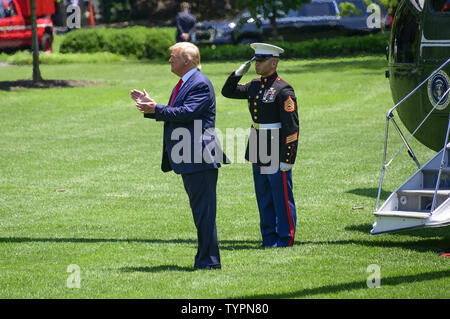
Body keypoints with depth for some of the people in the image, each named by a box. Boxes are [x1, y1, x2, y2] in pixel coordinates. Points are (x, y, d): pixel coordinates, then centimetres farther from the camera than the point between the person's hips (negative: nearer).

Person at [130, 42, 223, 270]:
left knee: (204, 210, -8)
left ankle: (209, 260, -5)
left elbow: (187, 113, -23)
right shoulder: (183, 84, 19)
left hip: (200, 158, -11)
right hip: (189, 158, 11)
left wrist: (156, 109, -18)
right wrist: (150, 105, 13)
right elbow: (174, 114, 21)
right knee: (199, 209, 14)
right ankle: (205, 258, 21)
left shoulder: (200, 84, -13)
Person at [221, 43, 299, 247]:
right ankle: (269, 239, 20)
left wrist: (287, 159, -18)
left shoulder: (283, 90, -13)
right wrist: (238, 73, 5)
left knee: (282, 198, 0)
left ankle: (285, 240, 7)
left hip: (277, 154, -8)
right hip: (258, 153, 8)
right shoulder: (255, 86, 10)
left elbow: (292, 127, -16)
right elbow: (228, 92, 22)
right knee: (264, 198, 13)